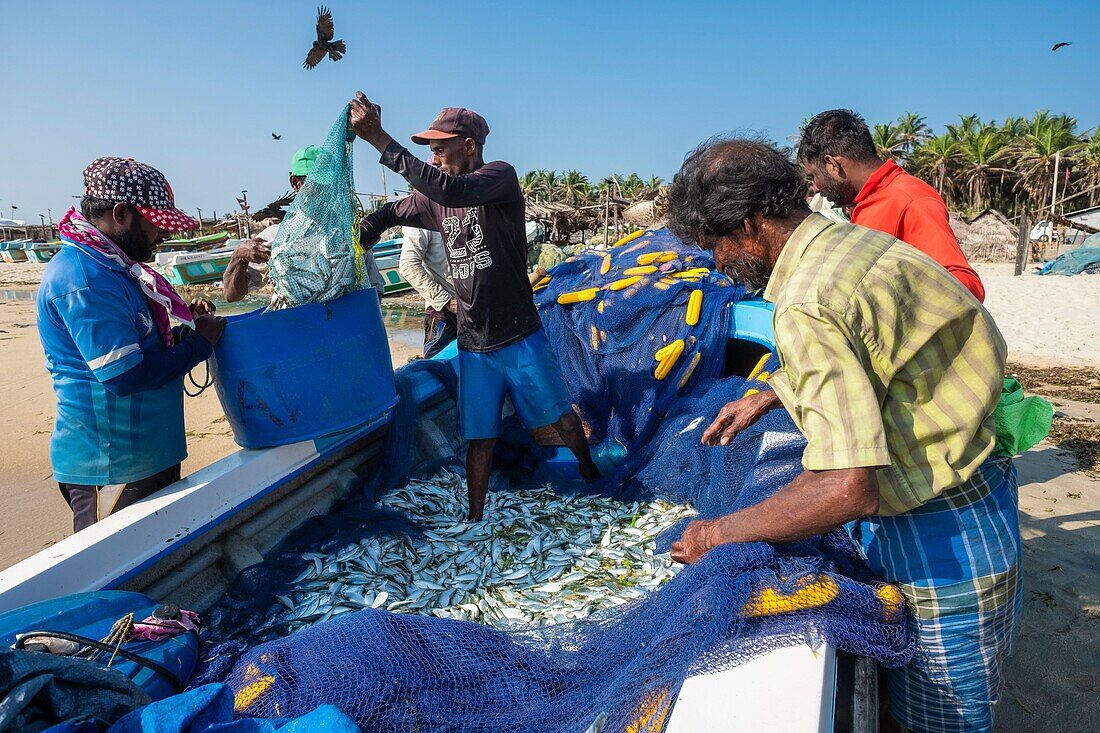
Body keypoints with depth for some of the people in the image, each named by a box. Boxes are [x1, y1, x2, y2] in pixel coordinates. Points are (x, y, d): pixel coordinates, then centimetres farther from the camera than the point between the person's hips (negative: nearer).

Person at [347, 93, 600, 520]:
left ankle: (591, 476, 39)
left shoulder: (501, 176, -12)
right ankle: (475, 521, 20)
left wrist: (379, 138, -32)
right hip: (473, 345, 4)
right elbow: (390, 214, 22)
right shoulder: (435, 202, 6)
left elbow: (452, 190, -32)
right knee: (480, 436, 8)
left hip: (520, 336, -4)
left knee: (561, 416, 12)